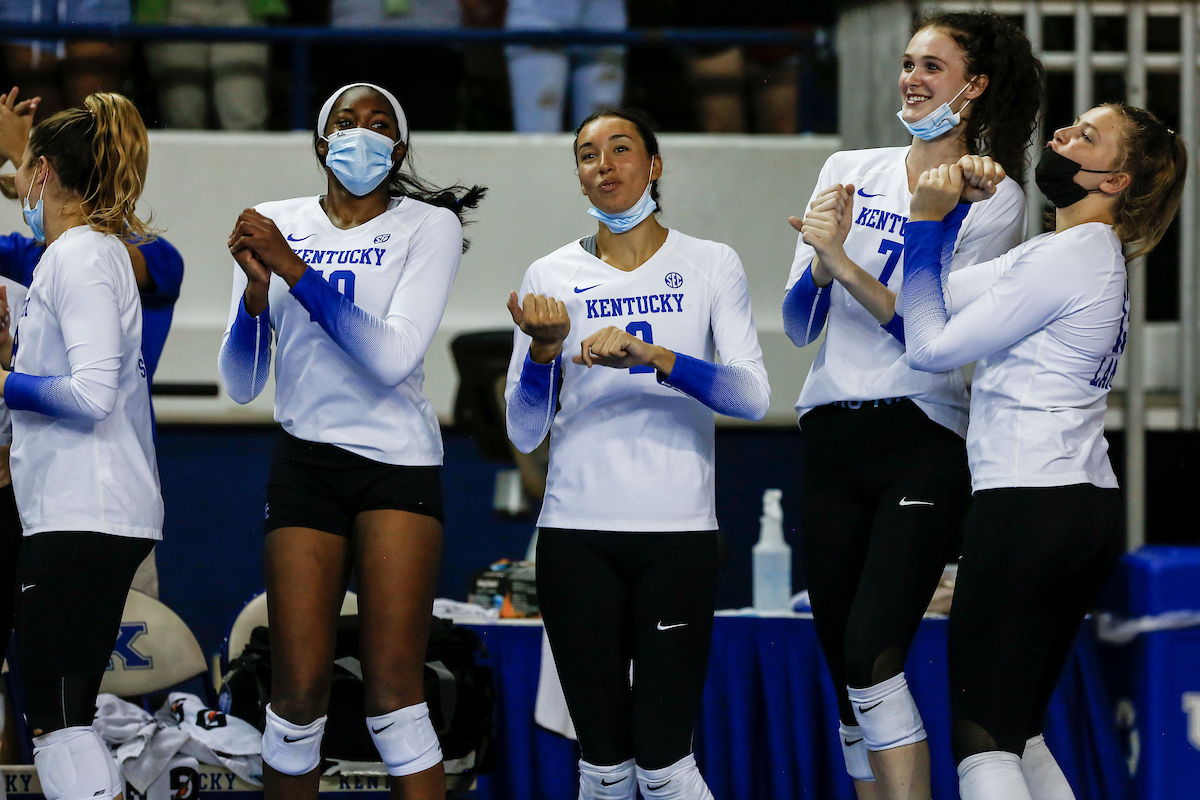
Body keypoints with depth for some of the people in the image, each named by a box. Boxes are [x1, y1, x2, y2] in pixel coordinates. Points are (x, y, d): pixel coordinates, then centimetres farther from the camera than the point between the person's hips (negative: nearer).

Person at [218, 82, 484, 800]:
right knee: (299, 693, -4)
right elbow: (241, 385, 5)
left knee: (393, 692, -10)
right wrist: (257, 289, -12)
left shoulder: (428, 226, -1)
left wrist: (294, 269, -18)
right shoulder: (278, 226, 8)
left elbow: (393, 357, -16)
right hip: (305, 463, 2)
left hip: (399, 462, -2)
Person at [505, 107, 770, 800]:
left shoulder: (711, 266, 4)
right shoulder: (552, 277, 7)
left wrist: (648, 354, -23)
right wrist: (544, 349, -15)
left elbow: (753, 397, -10)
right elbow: (525, 433, 4)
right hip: (576, 532, 2)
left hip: (679, 533, -2)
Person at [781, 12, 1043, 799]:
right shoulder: (850, 172, 10)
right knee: (843, 671, 5)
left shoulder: (994, 199, -1)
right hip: (834, 436, 5)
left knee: (872, 659, -18)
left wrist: (845, 261, -19)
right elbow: (799, 326, 8)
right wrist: (819, 259, -11)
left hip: (926, 442, -5)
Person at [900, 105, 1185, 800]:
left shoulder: (1064, 260, -13)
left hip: (1029, 506, -10)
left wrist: (927, 224, -4)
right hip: (1092, 507, 10)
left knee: (982, 742, -9)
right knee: (1019, 735, 15)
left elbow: (931, 347, -10)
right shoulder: (1103, 260, 17)